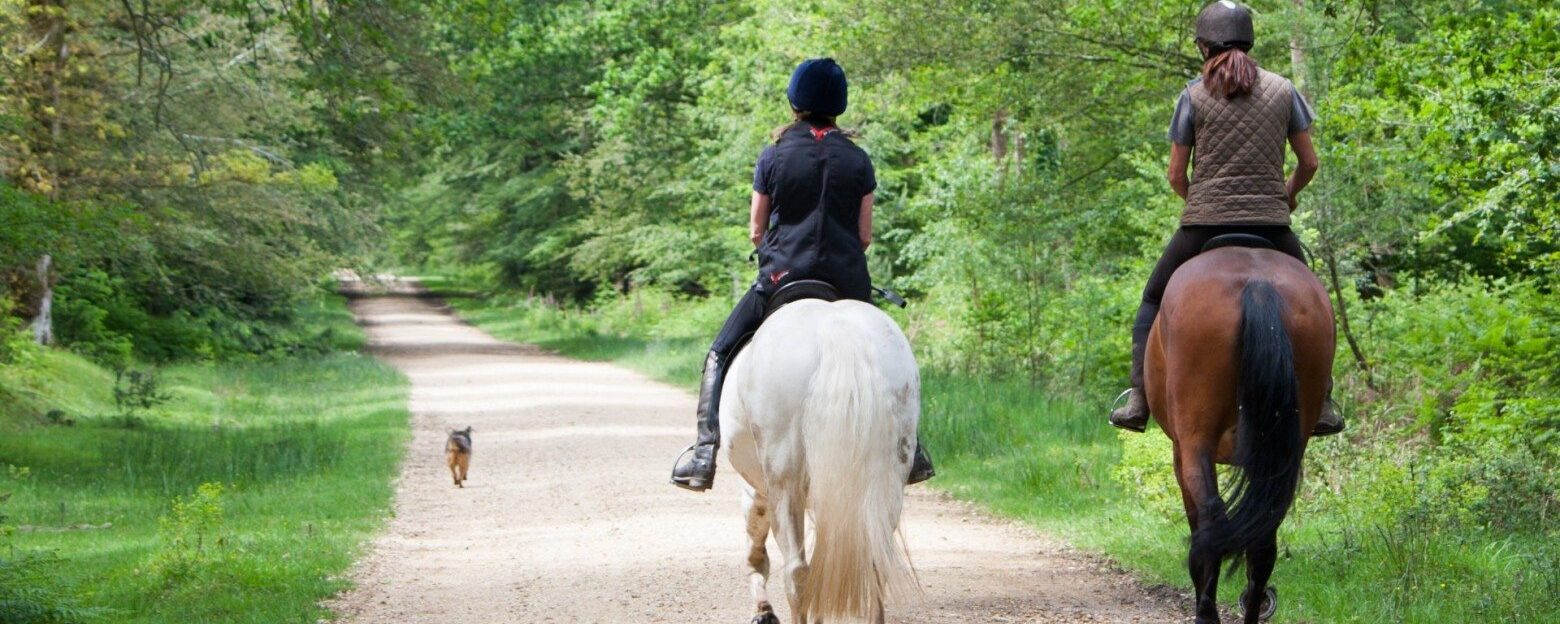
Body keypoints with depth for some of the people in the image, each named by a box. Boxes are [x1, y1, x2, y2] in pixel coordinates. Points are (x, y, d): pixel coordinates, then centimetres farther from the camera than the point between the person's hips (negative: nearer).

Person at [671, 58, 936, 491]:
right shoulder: (858, 161, 4)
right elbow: (865, 236, 5)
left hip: (782, 276, -2)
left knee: (721, 354, 9)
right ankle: (908, 447, 22)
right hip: (847, 281, 2)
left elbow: (756, 231, 5)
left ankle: (705, 448, -7)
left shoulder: (773, 157, 0)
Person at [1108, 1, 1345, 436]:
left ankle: (1139, 399, 5)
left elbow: (1176, 176, 1)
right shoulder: (1283, 90, 5)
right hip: (1270, 225, 1)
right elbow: (1309, 163, 8)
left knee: (1154, 302, 19)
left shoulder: (1195, 95, 0)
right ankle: (1321, 404, 15)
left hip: (1203, 225, -1)